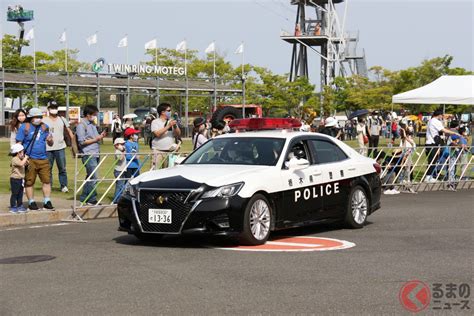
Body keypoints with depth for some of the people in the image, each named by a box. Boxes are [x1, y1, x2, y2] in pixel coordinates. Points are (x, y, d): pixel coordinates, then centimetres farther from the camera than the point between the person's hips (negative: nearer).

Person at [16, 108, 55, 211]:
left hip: (43, 159, 4)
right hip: (30, 160, -4)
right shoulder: (24, 127, -1)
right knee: (29, 182, 1)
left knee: (47, 181, -1)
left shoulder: (44, 127, 12)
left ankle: (47, 202, 5)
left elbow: (50, 144, 16)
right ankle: (31, 203, 9)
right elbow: (18, 143, -3)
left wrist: (50, 140, -9)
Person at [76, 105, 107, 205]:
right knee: (94, 177, -12)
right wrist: (96, 139, -11)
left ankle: (84, 198, 18)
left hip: (95, 154, 9)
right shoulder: (81, 125, -8)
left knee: (90, 177, 12)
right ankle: (92, 199, -7)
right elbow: (82, 142, -13)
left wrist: (101, 136, 6)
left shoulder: (93, 124, 19)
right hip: (88, 155, -9)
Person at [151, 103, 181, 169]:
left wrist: (175, 126, -9)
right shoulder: (155, 122, 1)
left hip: (170, 151, 4)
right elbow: (157, 134, -15)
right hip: (159, 151, -4)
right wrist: (168, 126, -15)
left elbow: (178, 134, 10)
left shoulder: (171, 121, 14)